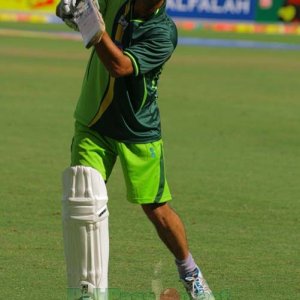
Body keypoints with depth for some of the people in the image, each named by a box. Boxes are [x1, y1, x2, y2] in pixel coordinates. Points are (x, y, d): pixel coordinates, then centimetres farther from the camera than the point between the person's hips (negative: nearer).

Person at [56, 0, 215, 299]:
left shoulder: (163, 32, -17)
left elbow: (119, 67, -30)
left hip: (139, 134, -3)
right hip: (92, 126, 3)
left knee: (156, 211, 5)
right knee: (82, 198, -16)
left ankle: (190, 273, 32)